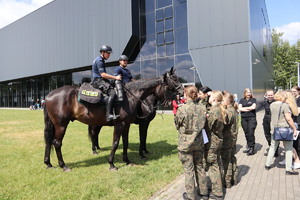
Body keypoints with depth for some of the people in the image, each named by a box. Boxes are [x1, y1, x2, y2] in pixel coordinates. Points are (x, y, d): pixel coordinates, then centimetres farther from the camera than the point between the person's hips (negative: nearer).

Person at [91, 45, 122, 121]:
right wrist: (115, 77, -16)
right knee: (112, 92, -27)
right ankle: (108, 114, -35)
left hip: (101, 80, 11)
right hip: (98, 80, -11)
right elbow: (103, 74, -18)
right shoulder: (99, 60, -10)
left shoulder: (101, 60, 22)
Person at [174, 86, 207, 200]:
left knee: (189, 170, 9)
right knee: (200, 167, 20)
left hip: (185, 144, -4)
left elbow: (177, 125, -6)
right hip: (199, 142, 5)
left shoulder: (182, 109, -19)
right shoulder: (202, 108, -6)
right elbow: (203, 124, 4)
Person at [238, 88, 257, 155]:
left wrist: (244, 108, -1)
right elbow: (240, 108, 0)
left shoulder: (253, 99, 7)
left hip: (252, 118, -3)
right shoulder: (242, 100, 12)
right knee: (246, 133, 6)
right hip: (243, 118, 3)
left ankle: (252, 148, -2)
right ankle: (248, 147, 17)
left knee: (251, 133, -9)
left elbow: (253, 107, -8)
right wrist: (249, 109, -6)